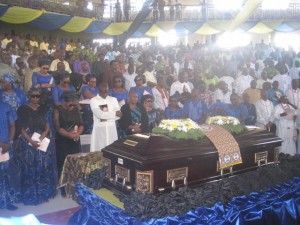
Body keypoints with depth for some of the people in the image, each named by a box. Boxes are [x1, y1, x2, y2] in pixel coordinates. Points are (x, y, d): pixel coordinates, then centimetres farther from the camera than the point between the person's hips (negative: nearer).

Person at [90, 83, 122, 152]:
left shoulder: (113, 99, 8)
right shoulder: (94, 100, -1)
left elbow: (118, 116, 0)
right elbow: (99, 114, -15)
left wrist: (105, 115, -14)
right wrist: (114, 113, -12)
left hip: (111, 129, 3)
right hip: (99, 129, -3)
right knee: (99, 150, -3)